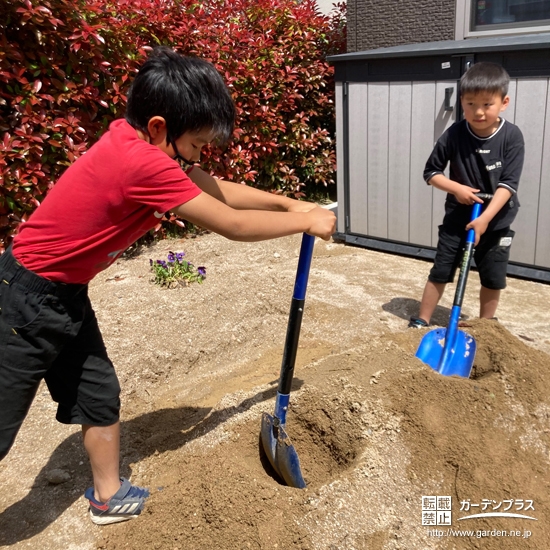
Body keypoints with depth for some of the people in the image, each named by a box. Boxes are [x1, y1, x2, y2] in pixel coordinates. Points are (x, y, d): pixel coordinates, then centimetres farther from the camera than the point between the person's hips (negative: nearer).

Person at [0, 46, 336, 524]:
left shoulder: (139, 142, -2)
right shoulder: (142, 162, -30)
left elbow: (217, 189, 7)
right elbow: (232, 224, -22)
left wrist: (288, 203, 4)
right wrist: (307, 222, -10)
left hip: (66, 296, 9)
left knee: (100, 398, 16)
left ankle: (109, 497, 34)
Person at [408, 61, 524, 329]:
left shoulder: (512, 136, -13)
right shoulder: (454, 135, -12)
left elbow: (508, 183, -16)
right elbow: (431, 172, -2)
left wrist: (484, 219, -24)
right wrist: (457, 188, -17)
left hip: (496, 220, 0)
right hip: (457, 217, 0)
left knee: (493, 279, 10)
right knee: (440, 272, 4)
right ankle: (421, 322, 16)